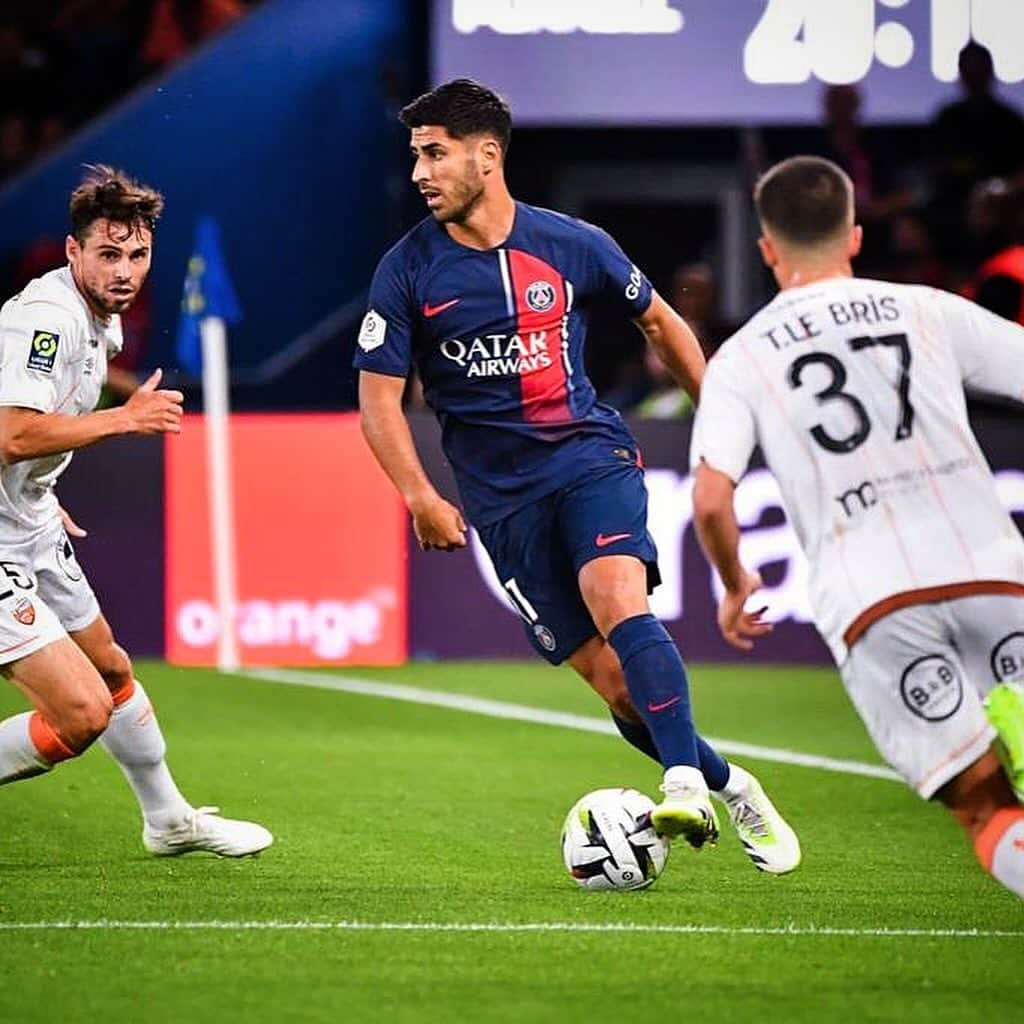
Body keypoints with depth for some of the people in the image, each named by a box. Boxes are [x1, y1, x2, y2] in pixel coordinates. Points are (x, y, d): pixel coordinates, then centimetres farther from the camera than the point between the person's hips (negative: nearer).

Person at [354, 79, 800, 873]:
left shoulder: (572, 245, 0)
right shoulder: (408, 271, -2)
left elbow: (660, 322, 16)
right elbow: (379, 396, -1)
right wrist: (420, 496, -13)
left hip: (591, 456, -1)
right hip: (503, 496, 1)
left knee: (620, 606, -29)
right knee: (610, 677, -5)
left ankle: (686, 786, -33)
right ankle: (729, 786, 12)